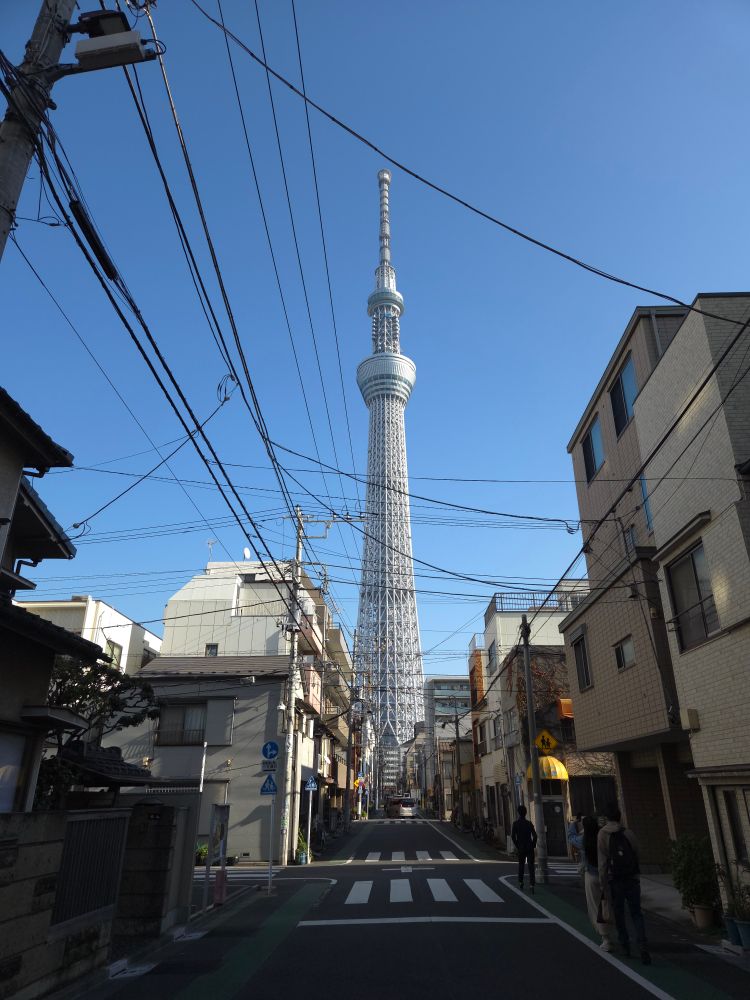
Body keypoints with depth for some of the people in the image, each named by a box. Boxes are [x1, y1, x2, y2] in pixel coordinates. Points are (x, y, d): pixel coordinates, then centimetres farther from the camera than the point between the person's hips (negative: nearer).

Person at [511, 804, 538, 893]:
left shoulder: (515, 824, -4)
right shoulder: (529, 823, 1)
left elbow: (513, 836, -10)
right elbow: (535, 836, -3)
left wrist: (516, 846, -1)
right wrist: (533, 845, 6)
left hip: (521, 849, 0)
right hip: (530, 848, 0)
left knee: (521, 866, 18)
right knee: (531, 867, -2)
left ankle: (521, 883, 25)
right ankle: (532, 885, -15)